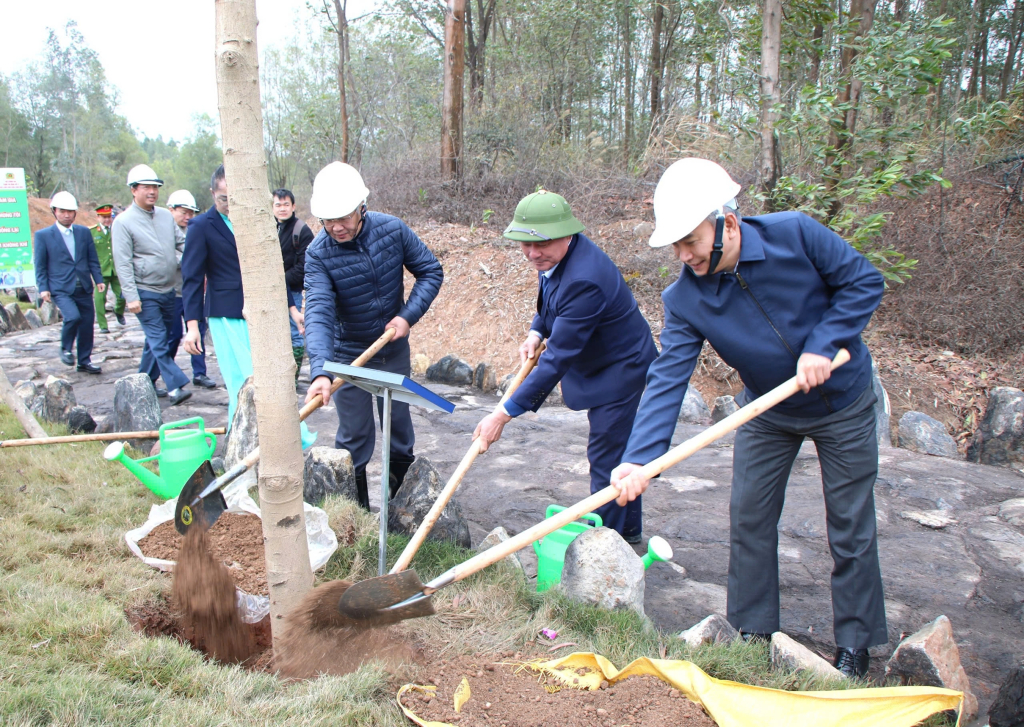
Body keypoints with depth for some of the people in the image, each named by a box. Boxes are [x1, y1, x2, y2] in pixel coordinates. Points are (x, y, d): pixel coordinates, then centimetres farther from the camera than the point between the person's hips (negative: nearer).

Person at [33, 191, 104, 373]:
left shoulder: (84, 232, 11)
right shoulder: (43, 235, 1)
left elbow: (92, 259, 12)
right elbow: (40, 266, 0)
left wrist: (99, 279, 1)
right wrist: (43, 288, -7)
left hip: (84, 288, 4)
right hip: (60, 289, -4)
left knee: (86, 325, 5)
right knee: (73, 317, -24)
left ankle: (85, 362, 20)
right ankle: (65, 349, 3)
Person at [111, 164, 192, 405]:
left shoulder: (166, 216, 9)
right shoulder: (123, 222, -8)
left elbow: (180, 245, 16)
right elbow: (123, 263, -11)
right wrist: (131, 295, -17)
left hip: (168, 290, 6)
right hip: (145, 293, -6)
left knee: (157, 339, 13)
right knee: (159, 341, -8)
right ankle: (175, 386, -9)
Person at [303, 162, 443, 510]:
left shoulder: (392, 229, -14)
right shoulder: (318, 253, -21)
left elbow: (431, 271, -5)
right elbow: (318, 312, -32)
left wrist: (408, 316, -17)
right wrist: (320, 371, -46)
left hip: (394, 349, 3)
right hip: (348, 355, -2)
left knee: (399, 424, 15)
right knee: (354, 436, 4)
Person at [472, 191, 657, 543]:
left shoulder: (584, 280, -37)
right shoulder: (553, 255, -7)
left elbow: (558, 358, -38)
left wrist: (505, 413, -37)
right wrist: (536, 332, -6)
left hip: (620, 368, -10)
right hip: (600, 362, 10)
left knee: (606, 457, -5)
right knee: (618, 449, 21)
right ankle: (629, 530, 38)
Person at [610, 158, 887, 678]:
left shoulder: (794, 235, -26)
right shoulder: (684, 299, -21)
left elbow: (864, 282, -14)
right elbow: (668, 378, -27)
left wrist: (822, 345, -27)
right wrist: (639, 457, -39)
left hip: (843, 403, -2)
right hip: (767, 411, 3)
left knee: (850, 530, 6)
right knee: (749, 521, 6)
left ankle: (854, 646, 25)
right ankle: (752, 634, 26)